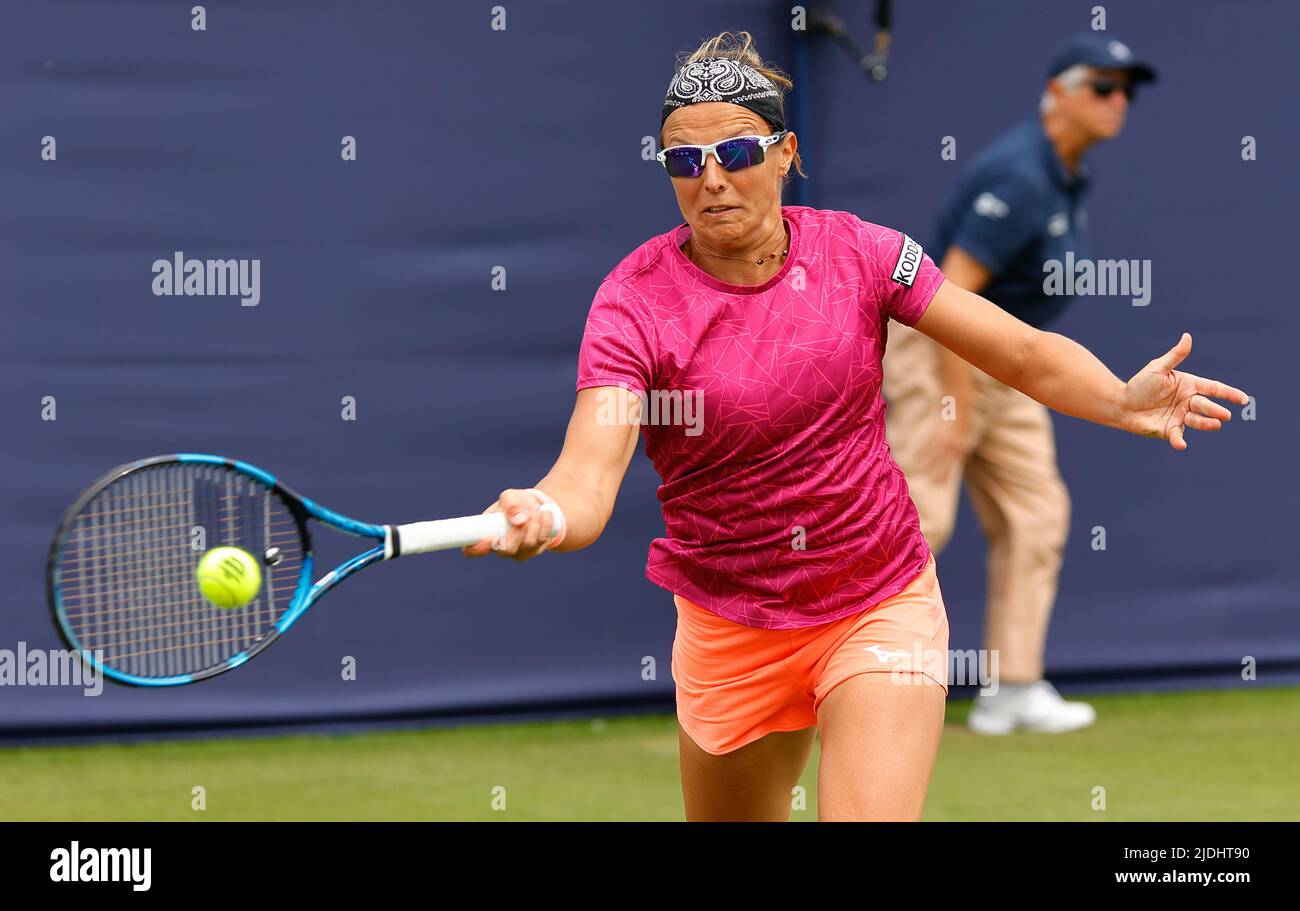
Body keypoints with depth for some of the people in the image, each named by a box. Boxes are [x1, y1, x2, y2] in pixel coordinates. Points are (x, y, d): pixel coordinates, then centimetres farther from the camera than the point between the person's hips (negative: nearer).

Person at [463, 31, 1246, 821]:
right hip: (729, 631, 0)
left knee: (873, 814, -21)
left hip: (882, 607, 0)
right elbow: (588, 479, -26)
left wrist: (1123, 400, -26)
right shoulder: (635, 302, -14)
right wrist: (543, 517, -50)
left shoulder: (858, 252, -8)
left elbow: (1027, 354, -5)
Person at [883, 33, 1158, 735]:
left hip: (1002, 363, 10)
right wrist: (958, 409, -25)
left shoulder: (1066, 176, 8)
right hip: (933, 345, -10)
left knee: (1035, 513, 6)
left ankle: (1012, 690, 8)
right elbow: (950, 293, -26)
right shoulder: (1019, 177, -22)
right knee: (919, 517, -14)